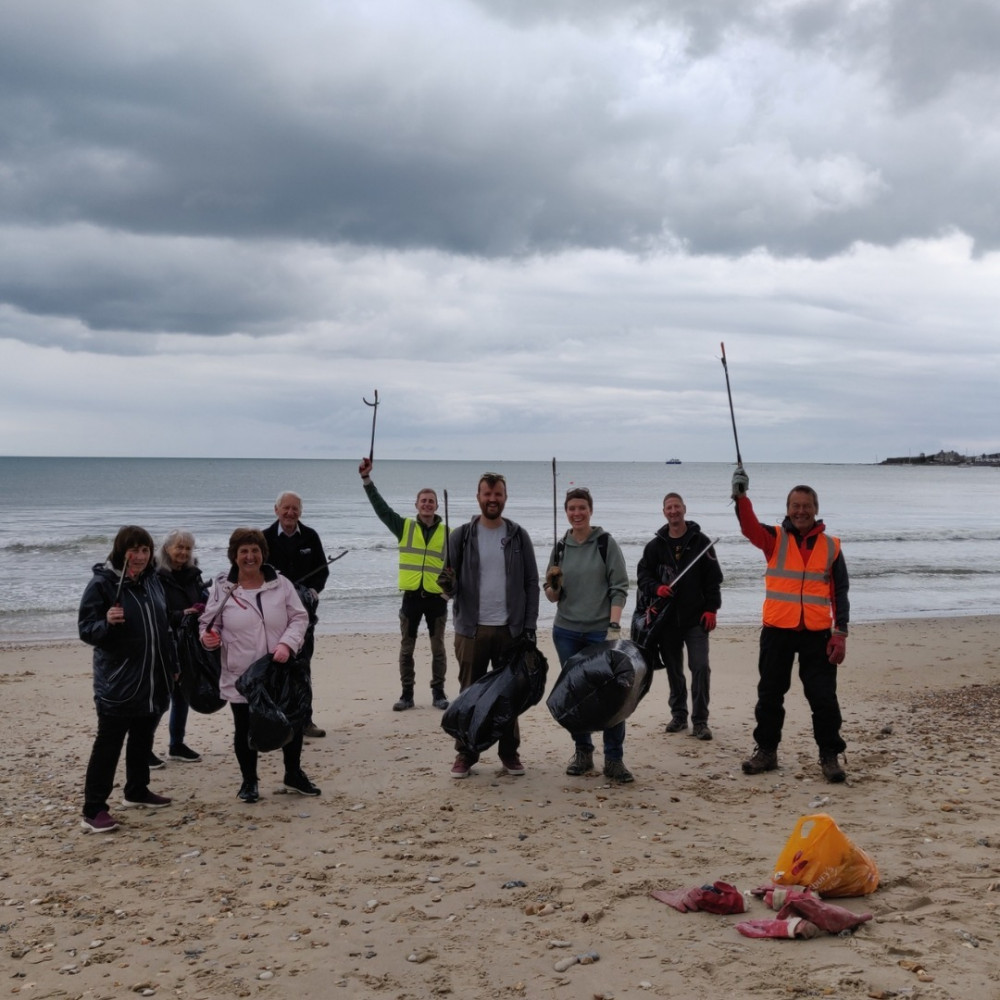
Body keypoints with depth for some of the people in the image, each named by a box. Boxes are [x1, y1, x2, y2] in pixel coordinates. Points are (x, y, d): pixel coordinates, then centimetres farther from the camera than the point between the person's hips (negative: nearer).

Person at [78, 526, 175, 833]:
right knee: (108, 745, -4)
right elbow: (86, 629, -12)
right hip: (117, 683, -7)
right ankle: (93, 810, 0)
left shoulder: (152, 581, 7)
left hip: (153, 681, 7)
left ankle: (137, 791, 34)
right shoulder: (102, 583, -13)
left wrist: (172, 665, 18)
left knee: (143, 739, 18)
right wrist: (107, 622, -32)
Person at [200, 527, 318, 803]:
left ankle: (294, 774, 34)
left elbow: (299, 618, 0)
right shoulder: (222, 588, -5)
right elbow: (209, 622, 4)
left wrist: (287, 644, -17)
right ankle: (249, 781, 29)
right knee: (245, 729, 10)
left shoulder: (281, 584, -2)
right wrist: (208, 636, -19)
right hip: (241, 676, -2)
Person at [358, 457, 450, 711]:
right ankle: (407, 693, 15)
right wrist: (366, 479, -15)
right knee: (406, 648, 6)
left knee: (438, 648, 8)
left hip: (437, 598, 0)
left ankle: (438, 692, 18)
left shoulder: (447, 533, 3)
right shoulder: (404, 527, 3)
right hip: (411, 596, 0)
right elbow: (381, 507, -6)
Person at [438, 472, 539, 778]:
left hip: (511, 629, 1)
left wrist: (530, 626, -4)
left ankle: (510, 752, 20)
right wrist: (448, 585, -22)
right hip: (472, 628, 0)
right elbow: (450, 583, 3)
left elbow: (531, 583, 3)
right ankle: (465, 753, 15)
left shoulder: (518, 536, 3)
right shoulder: (461, 536, 2)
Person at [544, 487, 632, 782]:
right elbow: (552, 596, 12)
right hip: (567, 632, 4)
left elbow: (619, 587, -4)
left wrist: (614, 626, -14)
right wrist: (553, 586, -11)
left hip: (601, 631, -3)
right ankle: (583, 752, 20)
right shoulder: (560, 547, 8)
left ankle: (614, 759, -1)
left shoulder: (606, 543, -1)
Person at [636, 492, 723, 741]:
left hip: (695, 618, -3)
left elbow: (713, 578, 0)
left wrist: (711, 608, -8)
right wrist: (656, 588, -12)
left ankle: (700, 720, -4)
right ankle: (678, 715, 23)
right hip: (667, 618, 3)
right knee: (673, 669, 11)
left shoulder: (700, 541, 0)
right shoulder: (655, 545, 7)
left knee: (700, 667, -10)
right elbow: (642, 574, 9)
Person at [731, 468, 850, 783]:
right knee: (770, 695, 10)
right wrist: (741, 496, -36)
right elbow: (750, 527, -18)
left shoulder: (831, 546, 7)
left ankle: (830, 756, 12)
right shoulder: (775, 539, 4)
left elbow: (840, 592, 5)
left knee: (823, 698, 0)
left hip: (817, 634, 0)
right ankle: (766, 751, 23)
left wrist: (840, 633, -3)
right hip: (777, 631, 0)